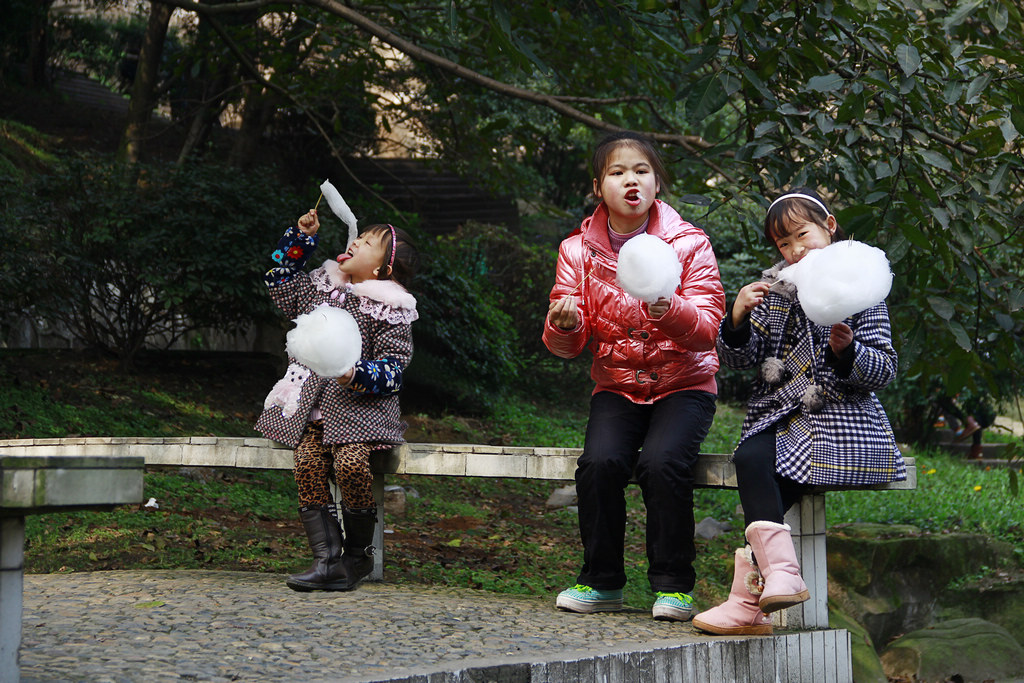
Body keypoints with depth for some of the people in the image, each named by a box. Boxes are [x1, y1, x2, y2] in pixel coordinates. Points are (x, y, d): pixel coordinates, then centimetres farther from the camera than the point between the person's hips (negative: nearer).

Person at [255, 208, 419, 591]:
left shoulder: (388, 309, -3)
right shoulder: (319, 288, 16)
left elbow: (393, 369, -8)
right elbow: (279, 280, 31)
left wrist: (356, 375, -26)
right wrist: (302, 238, 21)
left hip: (360, 405, -5)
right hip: (312, 406, 5)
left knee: (351, 462, -28)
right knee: (307, 464, -18)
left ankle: (359, 553, -7)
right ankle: (328, 560, -20)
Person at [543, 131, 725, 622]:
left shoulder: (688, 244, -4)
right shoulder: (578, 250, 1)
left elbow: (707, 328, -12)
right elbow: (566, 346, 0)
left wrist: (670, 311, -35)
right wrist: (565, 324, -25)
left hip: (683, 384, -2)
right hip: (616, 386, 2)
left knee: (661, 463, -29)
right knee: (600, 462, -26)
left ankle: (673, 585, -13)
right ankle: (602, 582, -8)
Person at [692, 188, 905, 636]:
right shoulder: (775, 290, 15)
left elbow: (883, 371, -1)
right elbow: (739, 359, 9)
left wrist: (848, 351, -21)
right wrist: (738, 321, -11)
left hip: (840, 417, -4)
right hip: (780, 416, 4)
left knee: (754, 462, -29)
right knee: (749, 459, -29)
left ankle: (749, 595, -31)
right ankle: (779, 573, -38)